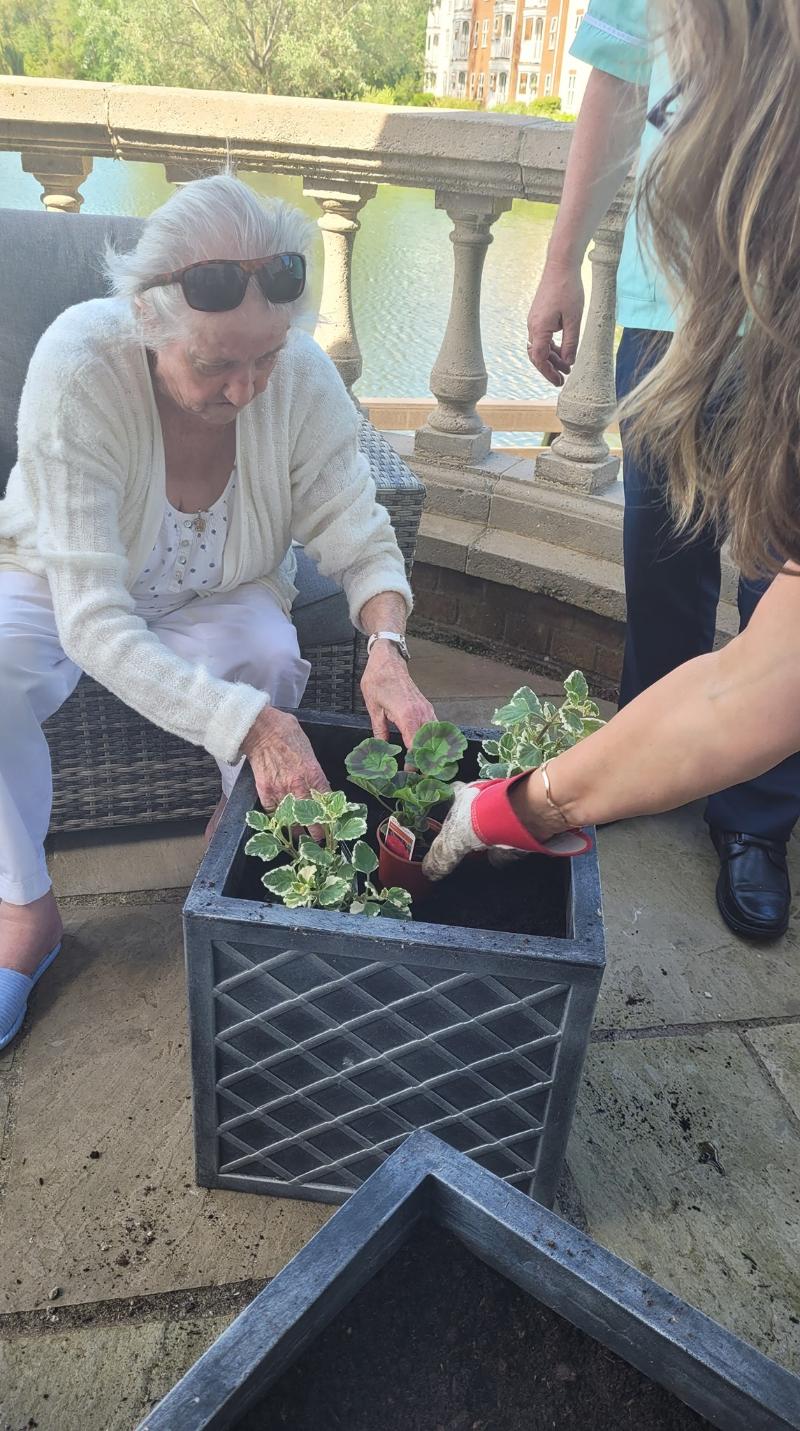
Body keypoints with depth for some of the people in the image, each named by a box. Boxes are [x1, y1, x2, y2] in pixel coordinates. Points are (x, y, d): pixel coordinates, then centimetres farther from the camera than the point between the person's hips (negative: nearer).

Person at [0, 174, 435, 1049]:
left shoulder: (302, 374, -24)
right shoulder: (79, 367, -34)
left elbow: (361, 543, -16)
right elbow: (93, 623, -39)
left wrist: (386, 647, -39)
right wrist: (249, 721, -50)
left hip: (214, 600, 2)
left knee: (272, 655, -30)